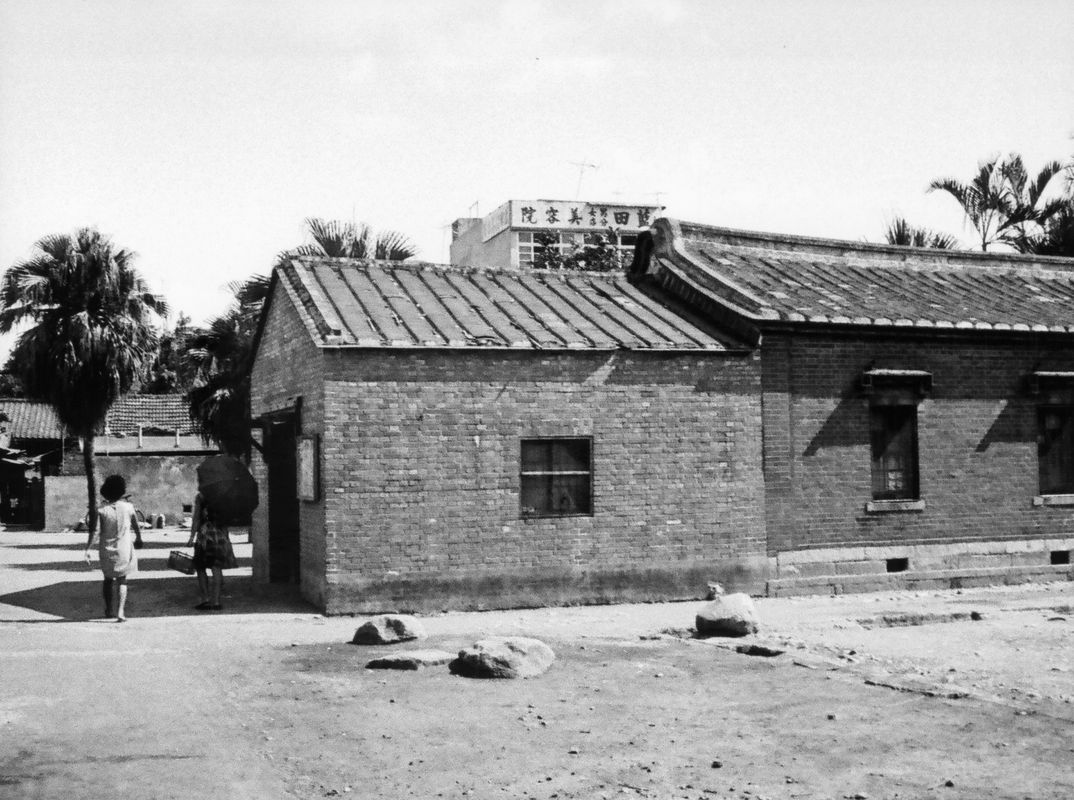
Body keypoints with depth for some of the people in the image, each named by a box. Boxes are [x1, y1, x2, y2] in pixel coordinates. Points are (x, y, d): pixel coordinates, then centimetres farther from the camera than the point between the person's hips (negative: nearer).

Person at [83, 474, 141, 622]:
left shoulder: (101, 511, -10)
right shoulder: (128, 507, -7)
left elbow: (95, 532, -17)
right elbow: (136, 526, 6)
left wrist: (87, 549, -15)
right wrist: (138, 539, 24)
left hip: (106, 550, 0)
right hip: (124, 550, 0)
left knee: (108, 579, 19)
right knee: (122, 581, 6)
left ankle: (108, 610, 27)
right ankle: (120, 612, -8)